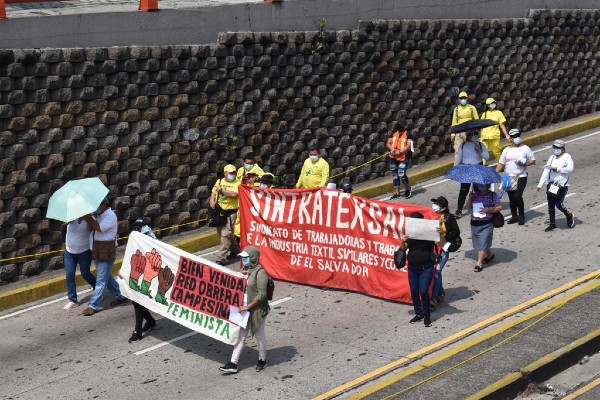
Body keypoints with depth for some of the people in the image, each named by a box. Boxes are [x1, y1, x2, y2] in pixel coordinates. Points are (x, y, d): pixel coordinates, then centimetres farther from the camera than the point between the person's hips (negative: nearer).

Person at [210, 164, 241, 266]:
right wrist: (212, 201, 1)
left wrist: (221, 190, -13)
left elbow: (233, 194, -22)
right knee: (221, 234, 16)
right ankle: (235, 249, 36)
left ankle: (221, 258, -13)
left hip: (230, 213, -6)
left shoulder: (237, 183, -5)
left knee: (226, 235, -13)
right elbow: (213, 192, 21)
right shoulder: (219, 181, 11)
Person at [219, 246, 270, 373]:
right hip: (244, 309, 7)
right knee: (240, 336, 8)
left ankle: (262, 360, 31)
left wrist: (247, 307, -21)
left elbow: (262, 295, -22)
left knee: (259, 335, 12)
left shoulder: (260, 273, -19)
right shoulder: (244, 269, 5)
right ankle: (233, 364, 10)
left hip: (257, 310, -7)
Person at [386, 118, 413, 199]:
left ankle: (408, 189, 9)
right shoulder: (394, 133, 12)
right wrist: (392, 149, -11)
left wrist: (399, 152, -22)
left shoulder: (408, 134, -7)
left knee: (401, 174, -18)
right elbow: (388, 143, 9)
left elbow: (408, 146, -16)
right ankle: (397, 193, 20)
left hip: (404, 158, -6)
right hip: (393, 158, 6)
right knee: (395, 175, 10)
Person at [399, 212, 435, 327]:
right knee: (414, 292, 9)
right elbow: (403, 249, 5)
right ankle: (419, 313, 25)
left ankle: (427, 315, 9)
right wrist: (402, 241, -16)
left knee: (423, 291, -9)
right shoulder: (410, 234, 2)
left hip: (426, 267, -5)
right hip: (412, 267, 5)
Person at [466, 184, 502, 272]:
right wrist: (470, 198, -9)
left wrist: (488, 210, -20)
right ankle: (490, 254, 38)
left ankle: (479, 263, -4)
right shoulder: (475, 194, 8)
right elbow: (468, 206, 9)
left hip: (486, 224, -5)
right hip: (474, 223, 5)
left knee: (482, 243, -7)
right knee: (477, 243, 14)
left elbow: (499, 207, -9)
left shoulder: (492, 195, -5)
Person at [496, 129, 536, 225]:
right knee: (511, 197, 8)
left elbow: (533, 160, 5)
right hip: (509, 177, 4)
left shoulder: (525, 148, 2)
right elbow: (501, 164, 10)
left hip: (521, 177, -4)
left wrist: (525, 164, -14)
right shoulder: (506, 150, 9)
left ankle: (521, 216, 3)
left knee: (517, 196, -13)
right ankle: (514, 216, 21)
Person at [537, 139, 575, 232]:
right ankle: (552, 224, 15)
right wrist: (540, 184, 7)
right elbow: (546, 171, 11)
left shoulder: (566, 157, -2)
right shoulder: (552, 158, 13)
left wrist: (558, 169, -16)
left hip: (562, 185, -6)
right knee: (550, 205, 5)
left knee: (559, 204, -10)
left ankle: (569, 215, 18)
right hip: (551, 184, 6)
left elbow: (570, 169, -16)